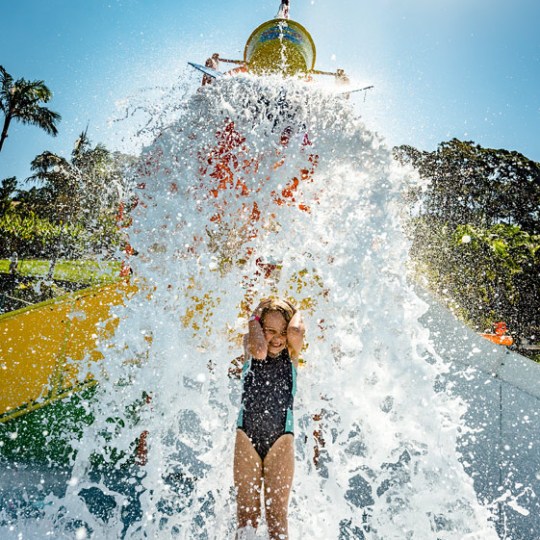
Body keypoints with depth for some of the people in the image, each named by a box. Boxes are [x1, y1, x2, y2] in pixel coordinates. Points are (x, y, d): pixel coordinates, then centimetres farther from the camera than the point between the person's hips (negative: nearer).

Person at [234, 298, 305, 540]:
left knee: (277, 515, 1)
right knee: (246, 515, 4)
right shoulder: (250, 348, 1)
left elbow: (296, 332, -21)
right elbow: (260, 350, -24)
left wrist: (297, 314, -1)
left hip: (281, 438, 0)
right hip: (247, 437, 1)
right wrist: (254, 318, -9)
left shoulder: (291, 353, 1)